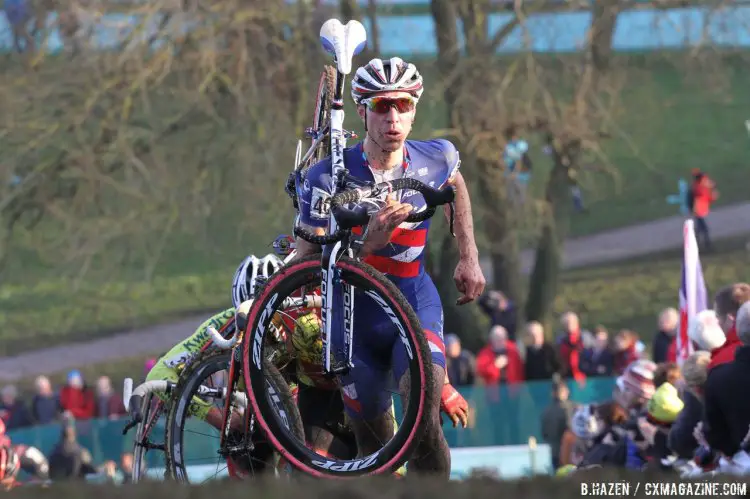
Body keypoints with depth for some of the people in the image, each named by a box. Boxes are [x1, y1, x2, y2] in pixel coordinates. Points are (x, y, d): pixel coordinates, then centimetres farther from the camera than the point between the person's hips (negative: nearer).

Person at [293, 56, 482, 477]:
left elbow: (456, 185, 19)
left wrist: (470, 259, 18)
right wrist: (368, 242, -34)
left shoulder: (435, 160, -8)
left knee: (423, 422, -24)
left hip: (415, 303, 0)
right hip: (355, 312, 0)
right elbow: (308, 266, -18)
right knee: (371, 433, 6)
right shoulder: (329, 178, -17)